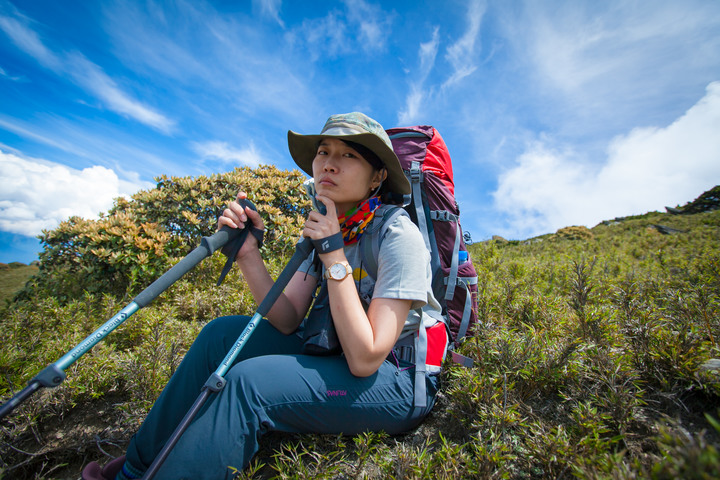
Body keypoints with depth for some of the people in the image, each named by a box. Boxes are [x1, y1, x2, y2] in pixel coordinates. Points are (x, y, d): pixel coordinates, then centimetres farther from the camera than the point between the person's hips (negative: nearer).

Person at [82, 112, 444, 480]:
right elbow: (287, 321, -6)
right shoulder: (321, 227, 0)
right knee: (222, 334, -4)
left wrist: (334, 256, -28)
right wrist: (248, 253, -19)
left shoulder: (397, 234, -22)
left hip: (401, 381, -6)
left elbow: (365, 359, -25)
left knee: (249, 381, -28)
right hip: (337, 356, 6)